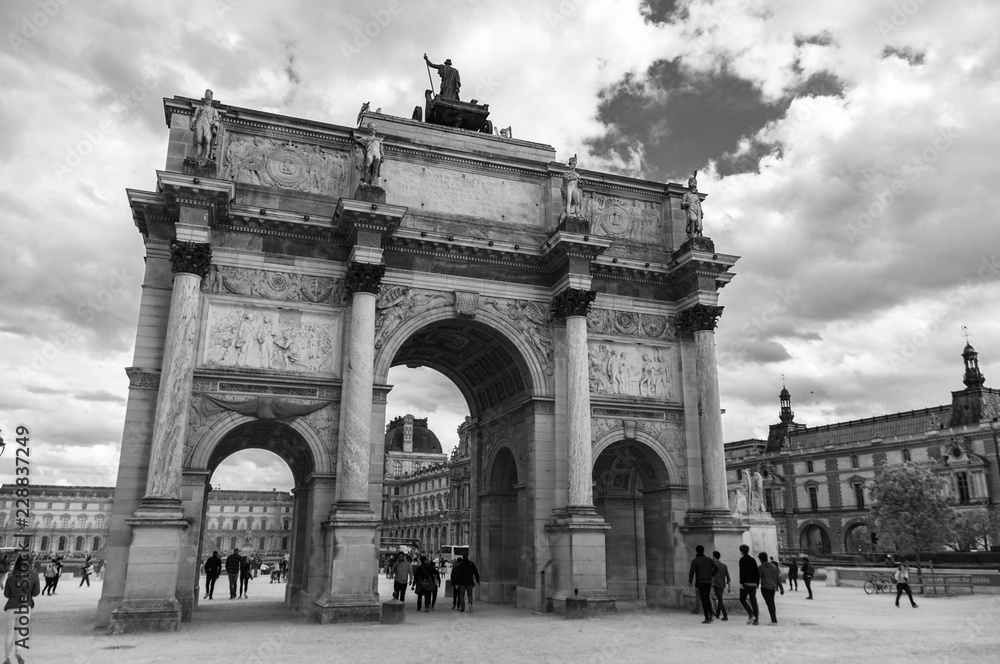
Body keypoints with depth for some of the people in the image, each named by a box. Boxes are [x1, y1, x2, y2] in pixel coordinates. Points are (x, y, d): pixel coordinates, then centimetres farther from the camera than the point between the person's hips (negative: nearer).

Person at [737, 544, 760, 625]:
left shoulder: (742, 559, -6)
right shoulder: (752, 560, 15)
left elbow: (742, 571, -15)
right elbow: (757, 573, 14)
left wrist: (741, 582, -16)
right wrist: (757, 584, 18)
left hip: (746, 583, -6)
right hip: (753, 583, 6)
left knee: (742, 599, 4)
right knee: (753, 600, 5)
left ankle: (751, 615, -13)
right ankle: (756, 619, -1)